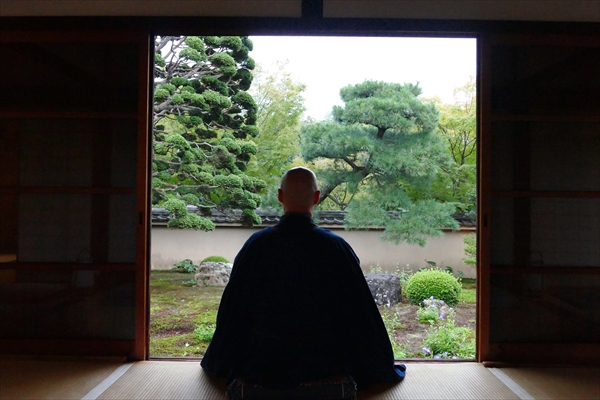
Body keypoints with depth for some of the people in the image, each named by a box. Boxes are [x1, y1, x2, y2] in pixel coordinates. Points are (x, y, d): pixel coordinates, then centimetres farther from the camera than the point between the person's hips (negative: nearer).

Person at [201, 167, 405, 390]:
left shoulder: (256, 244, -12)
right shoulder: (337, 247, -15)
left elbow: (231, 310, -3)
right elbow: (361, 314, -9)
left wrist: (214, 364, 15)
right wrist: (385, 370, 8)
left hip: (263, 366, 1)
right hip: (323, 367, 0)